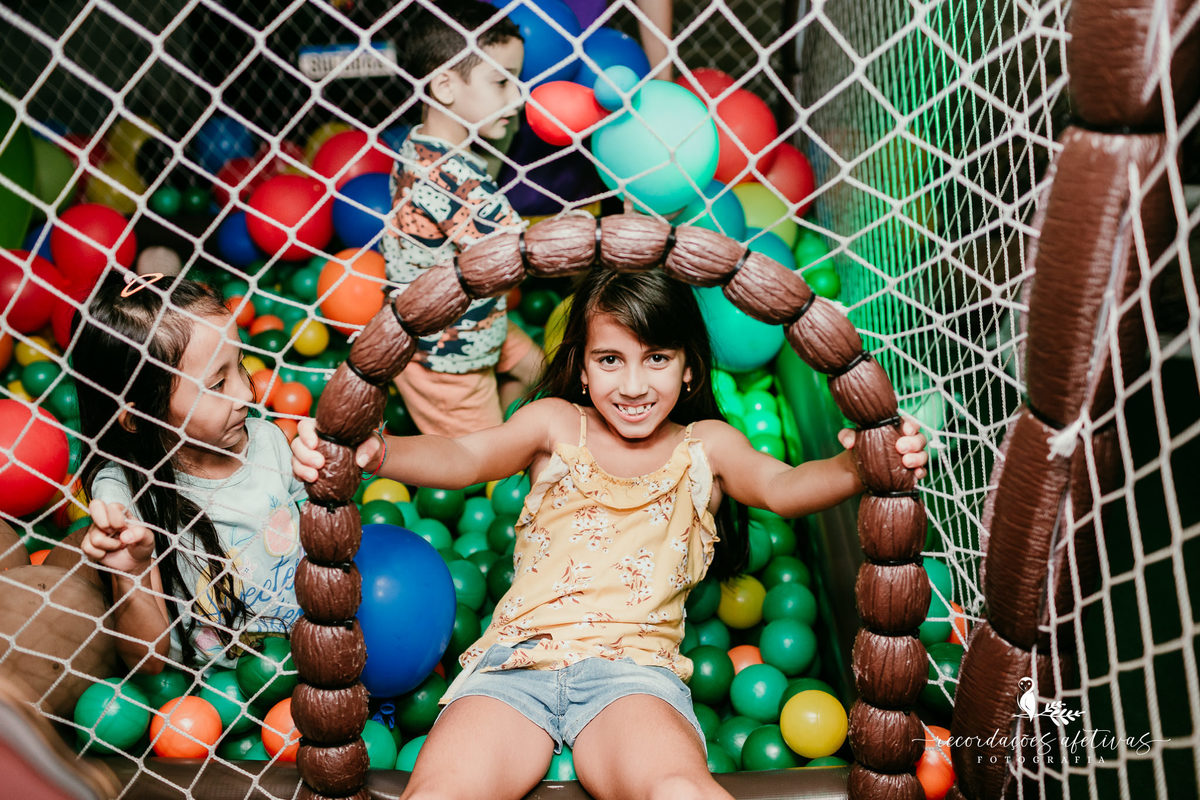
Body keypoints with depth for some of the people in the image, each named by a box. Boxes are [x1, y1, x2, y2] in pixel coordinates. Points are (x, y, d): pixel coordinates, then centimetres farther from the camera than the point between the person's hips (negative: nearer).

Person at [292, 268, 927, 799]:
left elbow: (782, 486, -3)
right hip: (518, 658, 1)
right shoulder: (557, 426, 13)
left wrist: (859, 469, -27)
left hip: (635, 667, -1)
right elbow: (465, 456, -3)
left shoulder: (704, 446, 13)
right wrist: (371, 453, -25)